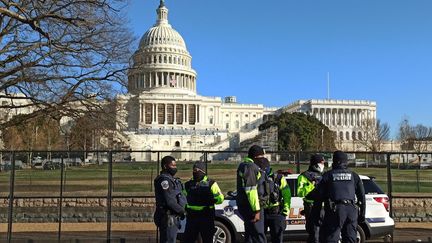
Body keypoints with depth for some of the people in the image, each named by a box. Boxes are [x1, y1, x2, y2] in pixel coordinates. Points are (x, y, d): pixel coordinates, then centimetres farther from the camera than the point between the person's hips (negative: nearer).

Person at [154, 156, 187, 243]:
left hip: (173, 217, 10)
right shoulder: (164, 179, -14)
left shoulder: (171, 179, 18)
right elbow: (169, 200, -21)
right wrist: (182, 210, -12)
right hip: (168, 217, -10)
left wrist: (181, 210, 10)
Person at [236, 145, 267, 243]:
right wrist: (256, 210, -22)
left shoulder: (243, 165, 16)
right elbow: (251, 190, -22)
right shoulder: (251, 167, -16)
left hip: (243, 204, 10)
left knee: (250, 233, 17)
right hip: (251, 206, -10)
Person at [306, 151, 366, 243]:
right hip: (351, 209, 4)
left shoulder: (328, 175, 4)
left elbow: (319, 194, 0)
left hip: (336, 209, -4)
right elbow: (362, 197, 12)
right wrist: (362, 214, 18)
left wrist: (308, 196, 19)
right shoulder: (354, 176, 14)